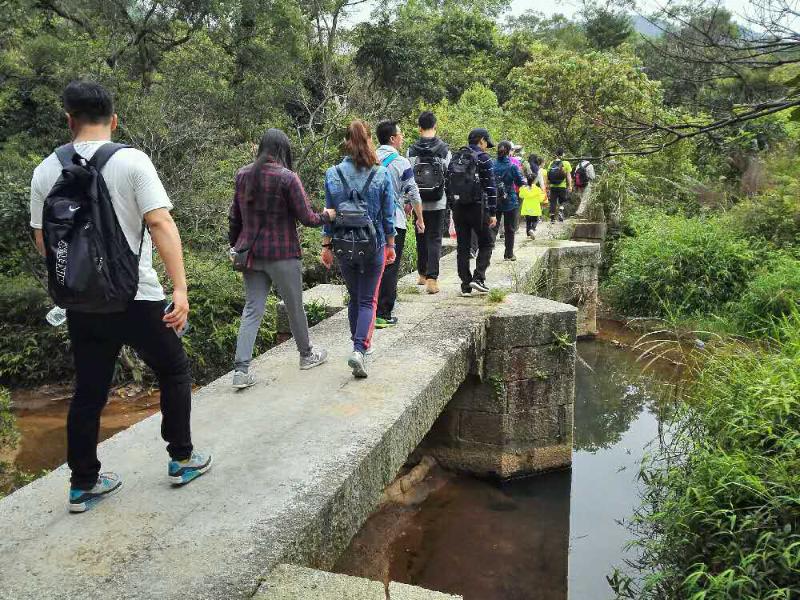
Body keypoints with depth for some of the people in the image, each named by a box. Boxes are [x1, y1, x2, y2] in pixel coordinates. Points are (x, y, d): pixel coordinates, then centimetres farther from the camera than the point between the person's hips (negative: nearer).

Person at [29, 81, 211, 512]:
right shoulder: (132, 161, -10)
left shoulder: (46, 170, 2)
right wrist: (180, 288, -23)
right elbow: (161, 223, -20)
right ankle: (182, 459, 25)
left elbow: (43, 241, 8)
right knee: (174, 372, 16)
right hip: (137, 299, -4)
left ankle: (83, 484, 23)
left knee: (88, 392, 14)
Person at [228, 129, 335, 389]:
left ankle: (241, 370, -1)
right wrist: (327, 216, 9)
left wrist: (234, 246, 20)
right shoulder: (287, 177, -13)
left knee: (251, 310, 6)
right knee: (295, 307, 13)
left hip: (251, 254, 5)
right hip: (282, 254, -5)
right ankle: (307, 355, 32)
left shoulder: (243, 175, 4)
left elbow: (234, 217, 9)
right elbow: (306, 218, -10)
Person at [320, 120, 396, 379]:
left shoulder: (333, 174, -4)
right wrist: (391, 245, 8)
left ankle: (360, 343, 30)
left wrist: (327, 245, 9)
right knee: (368, 299, 5)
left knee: (354, 297, 19)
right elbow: (388, 215, -2)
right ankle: (360, 349, -11)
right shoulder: (381, 174, -7)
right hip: (374, 245, -2)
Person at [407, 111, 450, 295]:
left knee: (421, 239, 15)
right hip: (438, 204, -2)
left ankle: (422, 274, 27)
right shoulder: (444, 150, -4)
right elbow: (449, 177, -2)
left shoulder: (412, 150, -1)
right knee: (435, 240, 1)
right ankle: (432, 278, -6)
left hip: (419, 203, 2)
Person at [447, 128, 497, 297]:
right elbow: (490, 187, -9)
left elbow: (448, 184, 12)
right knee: (486, 243, 10)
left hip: (458, 208, 5)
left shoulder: (455, 158, 12)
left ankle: (465, 285, 9)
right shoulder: (483, 158, -5)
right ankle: (478, 278, -4)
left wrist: (452, 207, 16)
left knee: (462, 246, 8)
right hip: (477, 207, -5)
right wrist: (493, 213, -6)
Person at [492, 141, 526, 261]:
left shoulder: (492, 165, -4)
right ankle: (509, 254, 15)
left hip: (495, 202, 2)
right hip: (510, 202, -2)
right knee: (510, 229, 10)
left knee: (493, 227, 8)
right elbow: (521, 183, -7)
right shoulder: (513, 166, -12)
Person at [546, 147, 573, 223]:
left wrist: (548, 185, 15)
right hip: (562, 186, -2)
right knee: (562, 201, 15)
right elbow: (568, 176, -5)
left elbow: (548, 176, 6)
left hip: (553, 186, 2)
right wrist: (570, 186, 0)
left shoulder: (551, 164, 4)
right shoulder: (566, 164, -5)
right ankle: (560, 211, -9)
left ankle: (552, 217, 10)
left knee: (553, 202, 10)